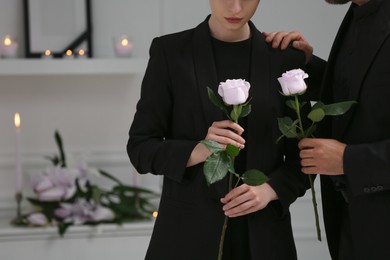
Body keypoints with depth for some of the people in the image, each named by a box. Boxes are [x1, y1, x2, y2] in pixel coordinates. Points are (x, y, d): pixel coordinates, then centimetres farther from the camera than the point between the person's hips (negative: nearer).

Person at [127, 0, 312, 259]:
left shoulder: (286, 58, 2)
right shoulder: (170, 52, -3)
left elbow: (303, 155, 6)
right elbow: (141, 148, -3)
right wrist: (198, 151, -19)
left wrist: (271, 189, -13)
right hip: (189, 233, -1)